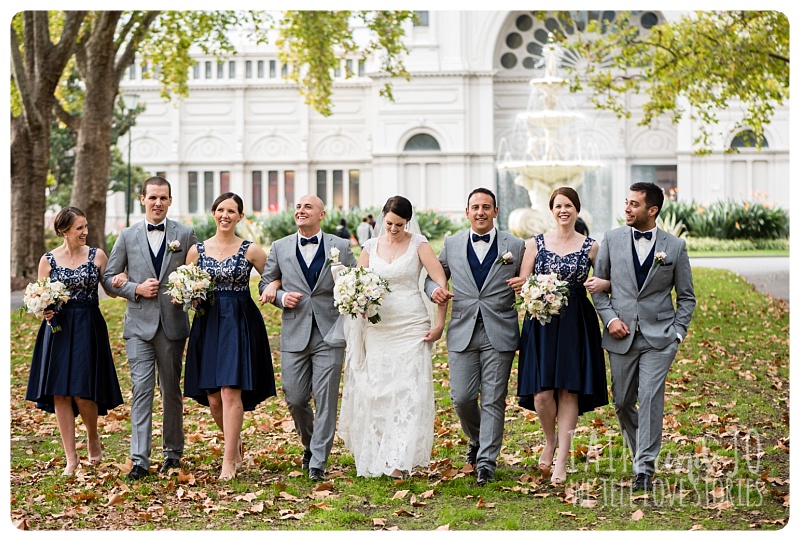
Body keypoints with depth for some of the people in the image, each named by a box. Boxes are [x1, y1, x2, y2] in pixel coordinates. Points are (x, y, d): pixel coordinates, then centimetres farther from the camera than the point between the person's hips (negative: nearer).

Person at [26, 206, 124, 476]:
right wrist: (44, 310, -12)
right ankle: (71, 457, 10)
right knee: (60, 394, 0)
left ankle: (93, 437, 24)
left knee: (83, 392, -7)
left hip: (89, 329, -1)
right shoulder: (48, 259, 4)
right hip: (58, 329, 1)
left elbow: (111, 290, 7)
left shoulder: (97, 255, 3)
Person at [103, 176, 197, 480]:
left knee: (171, 390, 10)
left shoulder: (186, 235, 4)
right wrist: (137, 289, -8)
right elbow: (109, 278, 7)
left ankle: (173, 452, 23)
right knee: (142, 390, -7)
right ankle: (140, 459, -8)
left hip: (173, 323, 0)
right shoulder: (127, 236, 6)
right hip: (139, 323, 0)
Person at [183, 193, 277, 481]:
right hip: (207, 324, 3)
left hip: (240, 324, -3)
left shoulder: (250, 250, 1)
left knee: (231, 392, -11)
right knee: (213, 397, 3)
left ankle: (229, 461, -3)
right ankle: (236, 443, 30)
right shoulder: (197, 250, 8)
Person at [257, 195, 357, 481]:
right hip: (294, 335, 2)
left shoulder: (341, 247, 4)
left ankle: (318, 462, 3)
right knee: (295, 399, 5)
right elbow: (264, 285, 14)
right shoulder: (280, 248, 8)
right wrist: (281, 297, -6)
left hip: (329, 334, -2)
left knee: (325, 400, -4)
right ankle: (309, 444, 32)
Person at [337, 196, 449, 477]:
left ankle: (400, 460, -9)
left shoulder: (418, 244, 0)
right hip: (377, 326, 3)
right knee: (376, 389, 3)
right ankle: (375, 457, 13)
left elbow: (441, 282, -5)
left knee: (410, 388, -9)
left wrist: (440, 323, -10)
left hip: (411, 326, -3)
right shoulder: (370, 247, 9)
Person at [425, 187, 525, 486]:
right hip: (462, 332, 2)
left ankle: (487, 461, 5)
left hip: (499, 334, -2)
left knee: (493, 400, -2)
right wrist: (434, 289, -5)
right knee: (462, 398, 0)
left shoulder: (515, 246, 4)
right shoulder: (452, 244, 9)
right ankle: (476, 440, 30)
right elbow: (434, 275, 18)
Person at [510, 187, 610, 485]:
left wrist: (603, 283, -12)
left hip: (576, 325, 0)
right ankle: (550, 440, 23)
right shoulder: (536, 243, 5)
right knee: (541, 393, -7)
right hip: (541, 323, 0)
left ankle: (561, 460, 5)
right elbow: (521, 283, 6)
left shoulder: (590, 247, 4)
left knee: (569, 391, -2)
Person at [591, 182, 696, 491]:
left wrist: (678, 333, -1)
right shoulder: (612, 239, 4)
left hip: (659, 336, -2)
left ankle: (645, 468, -8)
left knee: (651, 398, -12)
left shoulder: (674, 246, 2)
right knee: (622, 402, 8)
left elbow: (686, 296, 9)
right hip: (621, 335, 2)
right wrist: (609, 318, -5)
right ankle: (640, 451, 31)